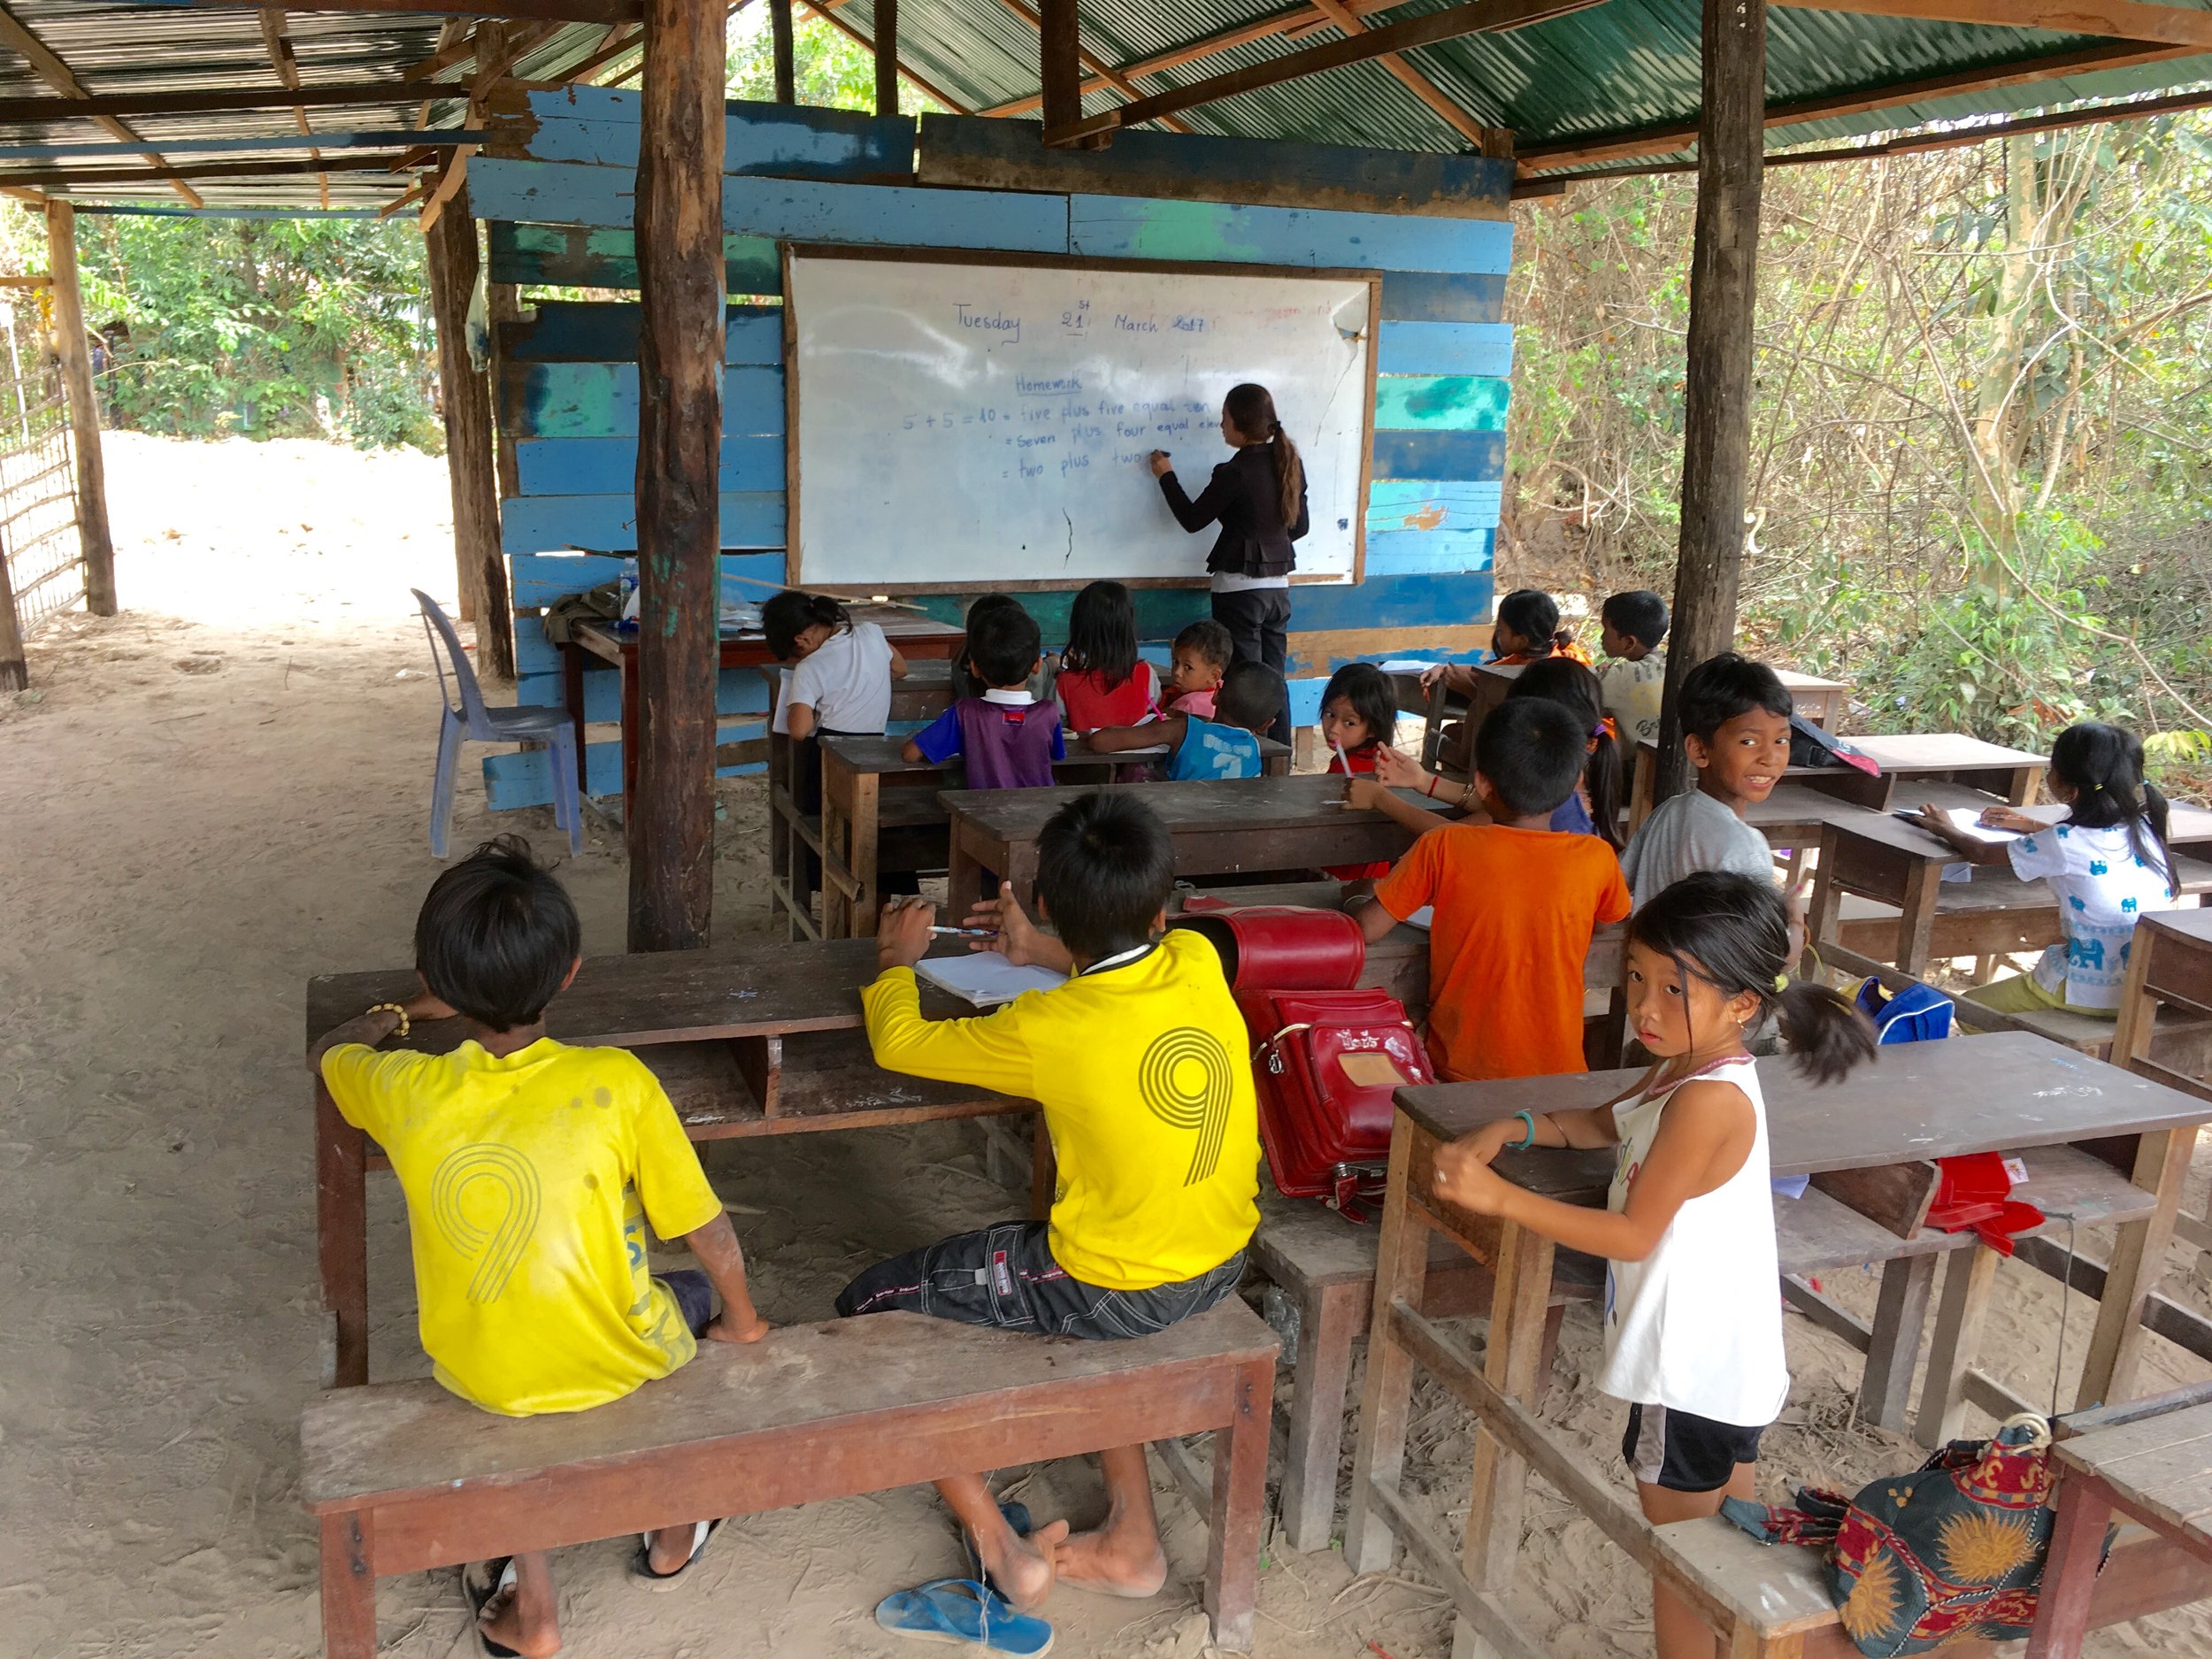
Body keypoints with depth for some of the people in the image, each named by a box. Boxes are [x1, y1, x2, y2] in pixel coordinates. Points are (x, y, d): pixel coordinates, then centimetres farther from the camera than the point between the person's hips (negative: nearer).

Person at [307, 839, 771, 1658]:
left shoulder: (403, 1092, -16)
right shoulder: (617, 1084, -23)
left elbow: (327, 1052, 10)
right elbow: (711, 1237, -12)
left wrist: (403, 1012, 29)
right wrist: (741, 1319, 7)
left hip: (474, 1377, 2)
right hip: (616, 1364, -1)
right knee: (693, 1293, 30)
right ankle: (672, 1532, 45)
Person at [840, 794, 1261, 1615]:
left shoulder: (1048, 1028, -22)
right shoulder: (1199, 963, -8)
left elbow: (897, 1042, -6)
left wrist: (898, 959, 13)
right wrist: (1039, 952, 25)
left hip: (1117, 1290, -6)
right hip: (1222, 1263, 7)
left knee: (871, 1309, 9)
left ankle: (999, 1546, 10)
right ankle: (1133, 1532, 32)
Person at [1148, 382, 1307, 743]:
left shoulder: (1234, 472, -16)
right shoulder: (1289, 463, 5)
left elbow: (1192, 520, -5)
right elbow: (1299, 527, 13)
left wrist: (1166, 476, 7)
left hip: (1240, 589, -7)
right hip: (1278, 588, 7)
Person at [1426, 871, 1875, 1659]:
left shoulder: (1710, 1100, -28)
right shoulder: (1685, 1065, 0)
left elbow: (1632, 1234, -26)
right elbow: (1608, 1124, 16)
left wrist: (1498, 1197, -27)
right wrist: (1515, 1129, 0)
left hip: (1695, 1369, -9)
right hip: (1725, 1356, 9)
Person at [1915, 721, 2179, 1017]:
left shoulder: (2064, 844, -19)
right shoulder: (2144, 829, 0)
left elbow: (1982, 852, -3)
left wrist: (1947, 829, 16)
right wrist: (2030, 825, 28)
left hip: (2095, 997, -7)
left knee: (1971, 1007, 12)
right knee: (2052, 955, 35)